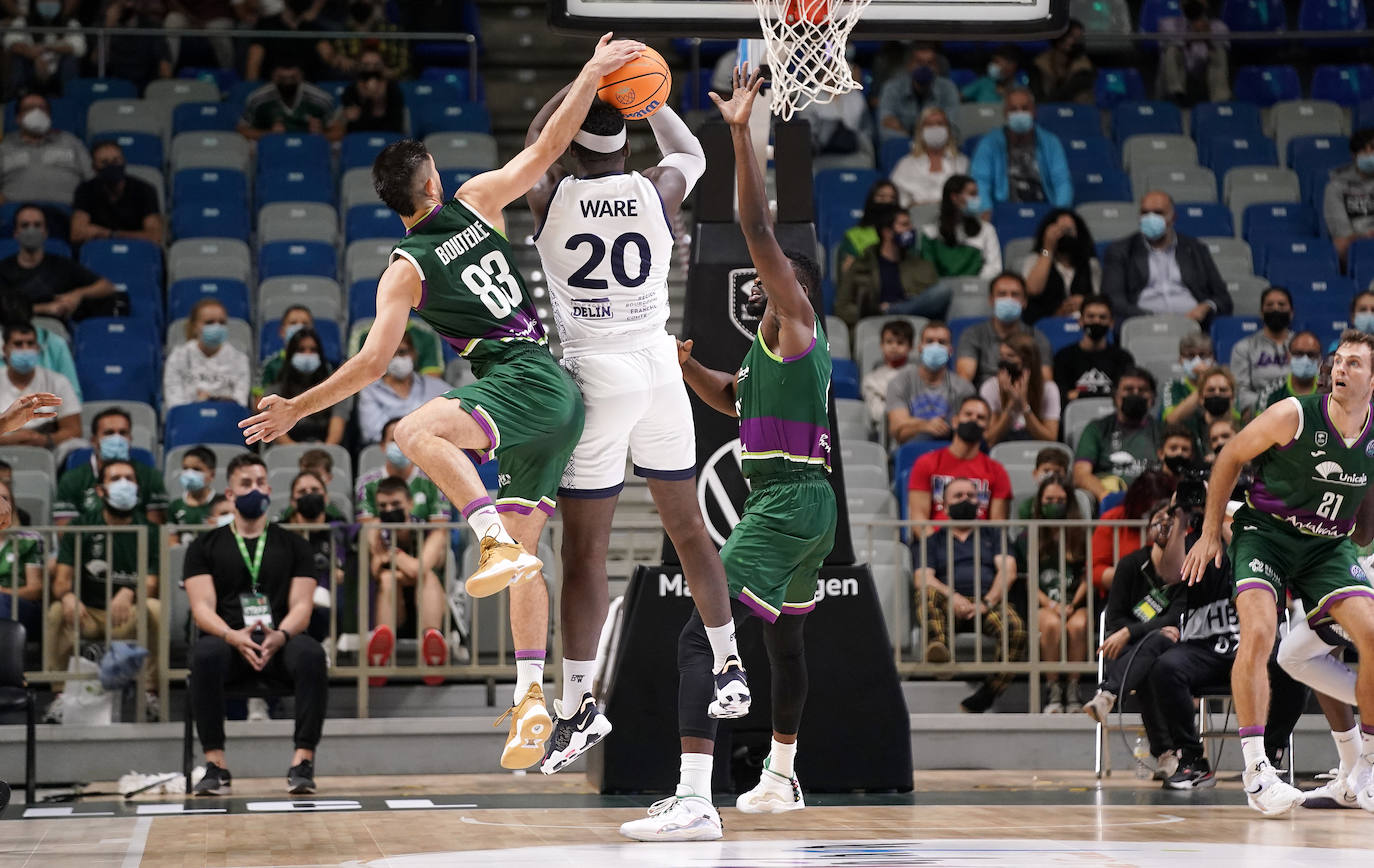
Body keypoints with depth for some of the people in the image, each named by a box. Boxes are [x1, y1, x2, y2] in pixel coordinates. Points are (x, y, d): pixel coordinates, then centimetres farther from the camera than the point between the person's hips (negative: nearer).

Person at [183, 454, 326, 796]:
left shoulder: (293, 545, 16)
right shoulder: (205, 546, 14)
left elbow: (301, 606, 5)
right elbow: (202, 607, 1)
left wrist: (281, 635, -20)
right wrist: (233, 636, -21)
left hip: (280, 641, 1)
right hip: (228, 640, -1)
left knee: (311, 655, -35)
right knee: (205, 655, -37)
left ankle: (303, 760, -34)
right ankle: (215, 764, -34)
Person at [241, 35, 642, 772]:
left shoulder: (405, 271, -2)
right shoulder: (478, 201, 11)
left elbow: (372, 363, -6)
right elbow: (549, 145, 12)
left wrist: (297, 410, 2)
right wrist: (593, 73, 21)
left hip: (520, 383, -7)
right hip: (559, 398, 7)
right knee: (524, 556, 8)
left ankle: (500, 543, -41)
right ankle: (531, 702, 3)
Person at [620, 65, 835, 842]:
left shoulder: (793, 320, -7)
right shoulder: (779, 346, 20)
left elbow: (759, 229, -20)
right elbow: (731, 399, 36)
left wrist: (742, 134, -22)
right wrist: (684, 361, 19)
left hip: (785, 502, -11)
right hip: (810, 502, 11)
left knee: (701, 636, -19)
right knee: (785, 638, 28)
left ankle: (695, 804, -30)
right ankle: (782, 781, 46)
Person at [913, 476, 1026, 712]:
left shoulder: (992, 535, 28)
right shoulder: (933, 540, 24)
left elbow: (1008, 570, 10)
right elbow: (923, 579, 6)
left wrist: (988, 602, -10)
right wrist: (952, 597, -15)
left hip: (989, 602, 0)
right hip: (948, 605, 0)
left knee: (1015, 628, -34)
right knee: (926, 594, -35)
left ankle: (980, 701, -36)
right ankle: (937, 646, -64)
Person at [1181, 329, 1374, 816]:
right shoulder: (1294, 416, -16)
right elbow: (1231, 457, -3)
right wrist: (1210, 533, -2)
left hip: (1328, 544, 4)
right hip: (1266, 532, -4)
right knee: (1258, 634, -25)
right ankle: (1256, 770, -20)